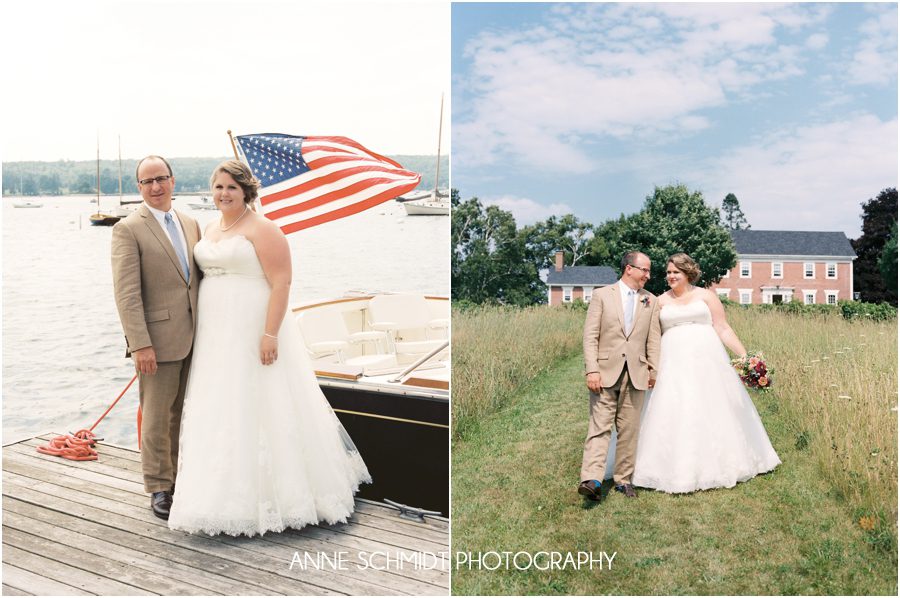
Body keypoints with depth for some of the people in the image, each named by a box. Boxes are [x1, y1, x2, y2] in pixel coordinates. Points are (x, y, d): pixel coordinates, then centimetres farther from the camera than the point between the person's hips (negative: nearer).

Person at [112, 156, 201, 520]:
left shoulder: (190, 225, 12)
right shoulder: (128, 229, -7)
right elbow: (126, 293, -13)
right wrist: (140, 344, -18)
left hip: (193, 339, 6)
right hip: (158, 340, -6)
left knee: (182, 415, 15)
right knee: (157, 418, 4)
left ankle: (179, 477, 28)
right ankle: (159, 488, 17)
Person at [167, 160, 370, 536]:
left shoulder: (262, 229, -10)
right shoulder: (210, 229, 14)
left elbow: (281, 283, -16)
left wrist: (270, 334, -24)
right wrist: (202, 332, 17)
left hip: (253, 333, -8)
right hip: (216, 337, 8)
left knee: (257, 410, -2)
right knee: (220, 413, 11)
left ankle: (267, 495, 10)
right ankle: (228, 492, 23)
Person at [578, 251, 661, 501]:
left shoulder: (651, 302, 12)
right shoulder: (601, 295, 2)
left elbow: (653, 340, 11)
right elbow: (590, 336, -3)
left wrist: (653, 370, 3)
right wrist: (592, 370, -11)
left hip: (636, 374, 3)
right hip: (606, 372, -3)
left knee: (629, 430, 8)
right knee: (599, 427, -8)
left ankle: (623, 479, 18)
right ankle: (591, 480, -14)